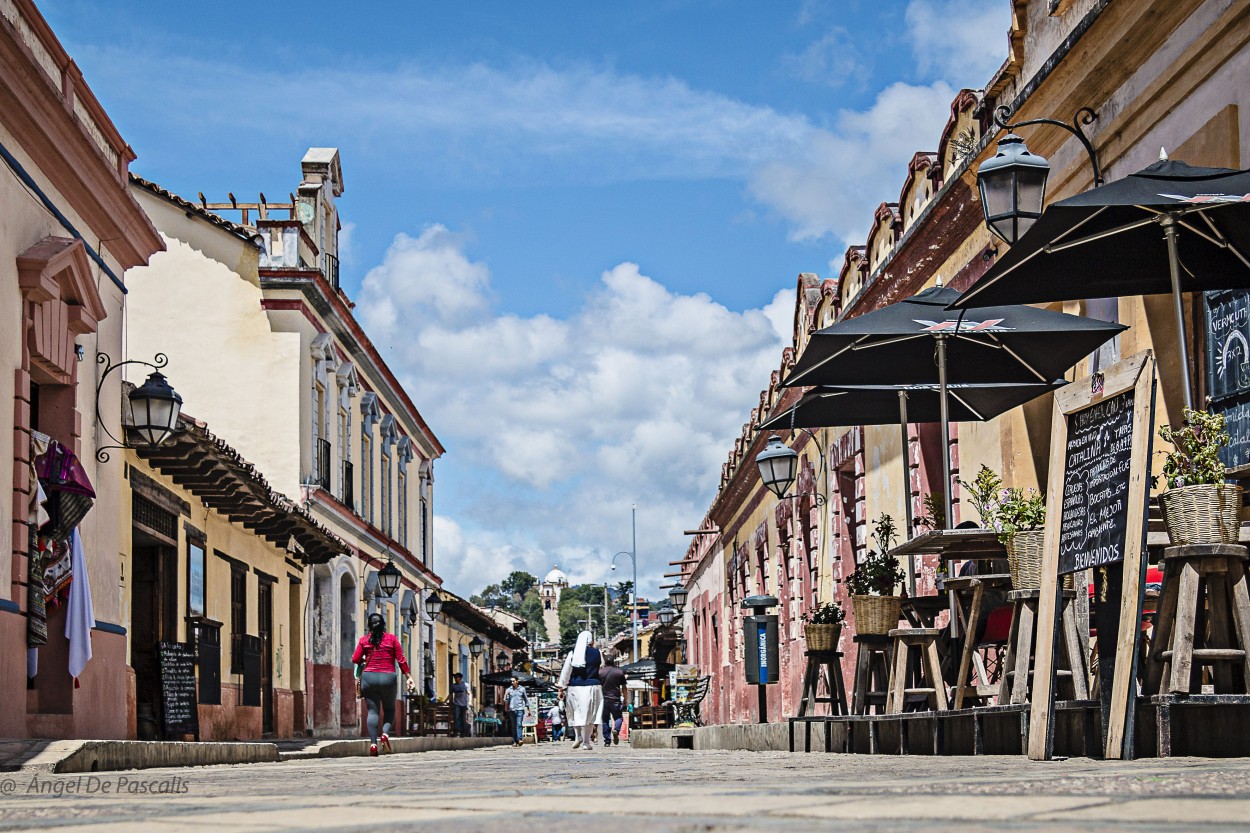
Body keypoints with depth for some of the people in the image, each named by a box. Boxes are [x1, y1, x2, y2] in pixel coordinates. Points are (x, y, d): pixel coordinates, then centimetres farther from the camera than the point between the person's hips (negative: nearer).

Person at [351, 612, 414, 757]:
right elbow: (401, 660, 0)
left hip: (369, 677, 1)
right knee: (389, 709, 14)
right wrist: (408, 677, 5)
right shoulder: (392, 639, 3)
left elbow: (355, 659, 1)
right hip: (388, 677, -1)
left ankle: (373, 743, -9)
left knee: (372, 711, 2)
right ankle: (385, 733, -12)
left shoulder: (364, 640, 4)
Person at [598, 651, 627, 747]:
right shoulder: (619, 672, 1)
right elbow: (623, 687, 4)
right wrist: (625, 699, 13)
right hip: (615, 699, 0)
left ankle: (607, 740, 4)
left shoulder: (599, 672, 1)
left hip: (603, 699, 0)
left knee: (605, 720, 7)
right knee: (618, 717, 13)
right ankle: (616, 730, -18)